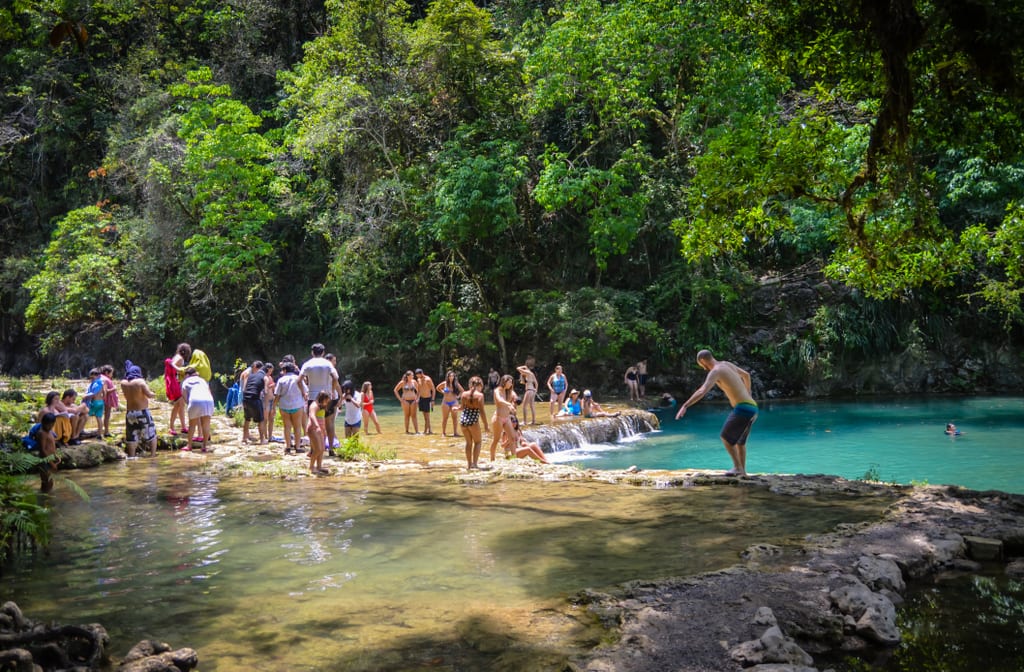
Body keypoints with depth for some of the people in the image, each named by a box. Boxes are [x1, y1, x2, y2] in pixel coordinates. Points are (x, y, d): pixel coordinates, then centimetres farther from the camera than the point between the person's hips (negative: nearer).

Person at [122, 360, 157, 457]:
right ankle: (153, 455, 3)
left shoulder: (123, 383, 1)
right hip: (143, 412, -4)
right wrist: (153, 394, 4)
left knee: (132, 437, 9)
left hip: (130, 413, 5)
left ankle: (131, 456, 8)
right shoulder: (140, 381, -14)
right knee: (152, 435, 7)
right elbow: (149, 395, -19)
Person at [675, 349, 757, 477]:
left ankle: (737, 467, -3)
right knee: (739, 440, 21)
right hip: (752, 407, 9)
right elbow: (746, 375, 35)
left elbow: (702, 391, -24)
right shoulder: (727, 364, 18)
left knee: (726, 437, 3)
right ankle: (742, 471, 23)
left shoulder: (715, 371, -8)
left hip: (742, 408, -9)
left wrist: (684, 406, -28)